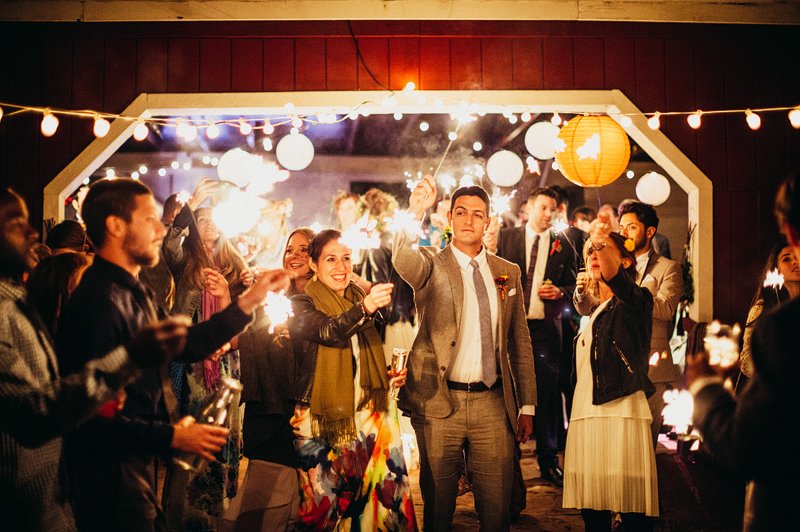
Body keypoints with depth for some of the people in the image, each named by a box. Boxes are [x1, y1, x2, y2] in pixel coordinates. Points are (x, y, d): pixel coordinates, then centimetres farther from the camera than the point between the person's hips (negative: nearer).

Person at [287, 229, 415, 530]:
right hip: (322, 423, -5)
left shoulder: (359, 299, 14)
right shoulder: (302, 306, -4)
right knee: (324, 505, -4)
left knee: (381, 498, -2)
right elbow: (330, 331, -27)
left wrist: (388, 378, 6)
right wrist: (364, 308, -43)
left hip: (366, 416, 5)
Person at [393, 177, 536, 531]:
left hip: (493, 405, 3)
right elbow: (402, 259, -23)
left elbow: (519, 341, 14)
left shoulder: (508, 272, 12)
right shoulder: (430, 265, 2)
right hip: (439, 403, -2)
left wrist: (527, 405, 11)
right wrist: (415, 212, -41)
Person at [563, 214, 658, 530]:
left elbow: (613, 276, -24)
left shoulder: (634, 301, 1)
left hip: (621, 416, -6)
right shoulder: (593, 313, 23)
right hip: (584, 420, 7)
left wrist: (602, 244, -41)